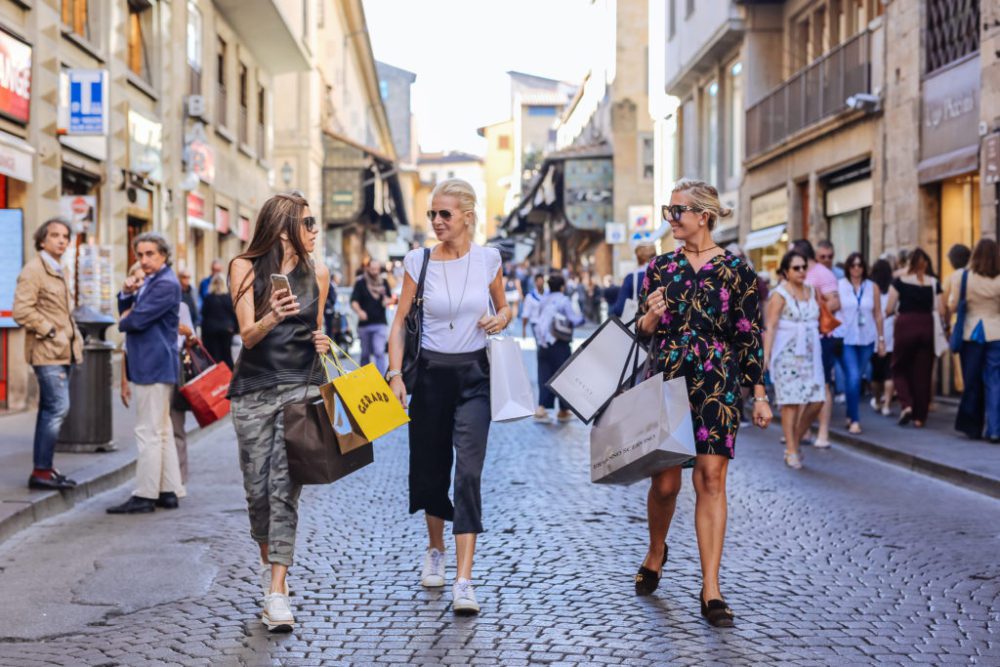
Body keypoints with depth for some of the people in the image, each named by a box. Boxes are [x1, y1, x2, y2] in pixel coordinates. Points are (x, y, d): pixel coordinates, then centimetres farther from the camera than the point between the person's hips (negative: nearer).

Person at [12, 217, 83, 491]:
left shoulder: (59, 272, 19)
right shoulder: (33, 270, -10)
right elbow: (21, 311, -18)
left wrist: (74, 337, 14)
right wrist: (50, 332, -16)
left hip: (63, 351, 9)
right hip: (47, 352, -9)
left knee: (50, 409, 11)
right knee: (58, 407, -14)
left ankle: (44, 468, 17)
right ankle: (41, 471, -9)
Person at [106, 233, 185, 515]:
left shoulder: (166, 284, -15)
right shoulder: (149, 281, 17)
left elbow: (137, 320, -21)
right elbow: (127, 312, 19)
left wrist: (124, 321, 1)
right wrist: (127, 293, 0)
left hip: (154, 366, -11)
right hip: (149, 365, 11)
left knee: (149, 433, -8)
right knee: (162, 431, 13)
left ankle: (145, 496, -5)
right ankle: (169, 491, 18)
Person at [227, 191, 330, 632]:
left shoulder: (317, 273, 7)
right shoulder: (245, 268, -1)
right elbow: (248, 335, -9)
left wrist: (323, 343, -2)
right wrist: (272, 318, -30)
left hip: (301, 386, 1)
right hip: (253, 389, 0)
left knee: (285, 486, -9)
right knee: (257, 487, 5)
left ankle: (277, 592, -11)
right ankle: (268, 560, 34)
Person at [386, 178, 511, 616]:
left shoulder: (487, 260, 0)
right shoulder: (419, 261, -1)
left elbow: (503, 305, 16)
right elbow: (399, 321, 0)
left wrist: (502, 318, -8)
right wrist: (395, 374, -10)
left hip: (474, 373, -1)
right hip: (431, 371, 1)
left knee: (468, 472, -11)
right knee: (430, 469, 11)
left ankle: (464, 580, -12)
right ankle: (435, 550, 39)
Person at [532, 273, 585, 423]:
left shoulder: (543, 300, 9)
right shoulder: (563, 300, -8)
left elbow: (538, 320, 13)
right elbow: (575, 320, -12)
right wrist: (582, 317, 7)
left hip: (542, 344, 5)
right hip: (558, 343, -5)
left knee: (544, 376, 5)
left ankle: (541, 408, -6)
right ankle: (563, 411, 14)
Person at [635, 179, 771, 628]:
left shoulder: (736, 270, 0)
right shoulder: (660, 268, 7)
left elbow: (750, 336, 2)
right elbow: (642, 333, 11)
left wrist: (759, 395, 0)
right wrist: (651, 315, -12)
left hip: (717, 384, -2)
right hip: (665, 380, 2)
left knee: (711, 480, -6)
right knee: (665, 481, 2)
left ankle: (710, 590, 1)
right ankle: (656, 552, 34)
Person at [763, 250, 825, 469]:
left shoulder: (812, 292, 12)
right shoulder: (779, 295, -6)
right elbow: (770, 326, -12)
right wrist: (765, 355, -19)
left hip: (810, 353, 6)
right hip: (787, 354, -6)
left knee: (816, 400, 0)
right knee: (791, 402, -4)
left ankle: (796, 439, 19)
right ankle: (791, 451, 4)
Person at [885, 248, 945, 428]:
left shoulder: (900, 281, -2)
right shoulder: (933, 283, 2)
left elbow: (888, 309, -5)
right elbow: (940, 311, -2)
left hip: (905, 326, -2)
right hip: (927, 327, 2)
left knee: (900, 369, 14)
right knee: (922, 373, 9)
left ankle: (906, 404, -8)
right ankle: (920, 416, 11)